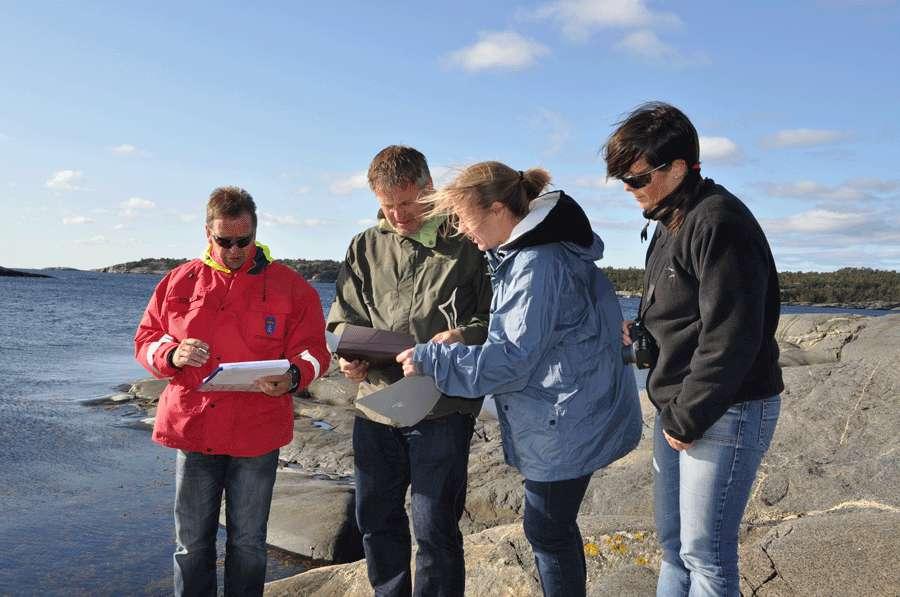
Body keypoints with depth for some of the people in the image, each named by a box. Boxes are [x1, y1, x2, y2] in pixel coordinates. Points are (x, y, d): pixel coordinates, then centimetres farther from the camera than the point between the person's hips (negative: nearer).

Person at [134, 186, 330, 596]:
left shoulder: (289, 285, 1)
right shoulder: (180, 281, 7)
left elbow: (312, 349, 0)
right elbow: (145, 340, 10)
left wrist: (293, 376, -22)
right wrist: (172, 354, -12)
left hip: (257, 435, -1)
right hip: (192, 430, 2)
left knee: (248, 544, 11)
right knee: (192, 543, 12)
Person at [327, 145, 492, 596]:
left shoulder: (466, 242, -3)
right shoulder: (365, 247, 11)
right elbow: (344, 316, 12)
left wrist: (464, 336, -23)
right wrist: (350, 356, -8)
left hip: (441, 408, -5)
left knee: (434, 529, 1)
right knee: (376, 520, 17)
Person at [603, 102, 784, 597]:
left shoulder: (718, 224, -19)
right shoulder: (671, 223, 12)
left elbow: (730, 339, -24)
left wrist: (687, 419, -18)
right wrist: (639, 333, 5)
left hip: (724, 414, -10)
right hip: (679, 409, 10)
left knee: (705, 554, 0)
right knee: (672, 540, 19)